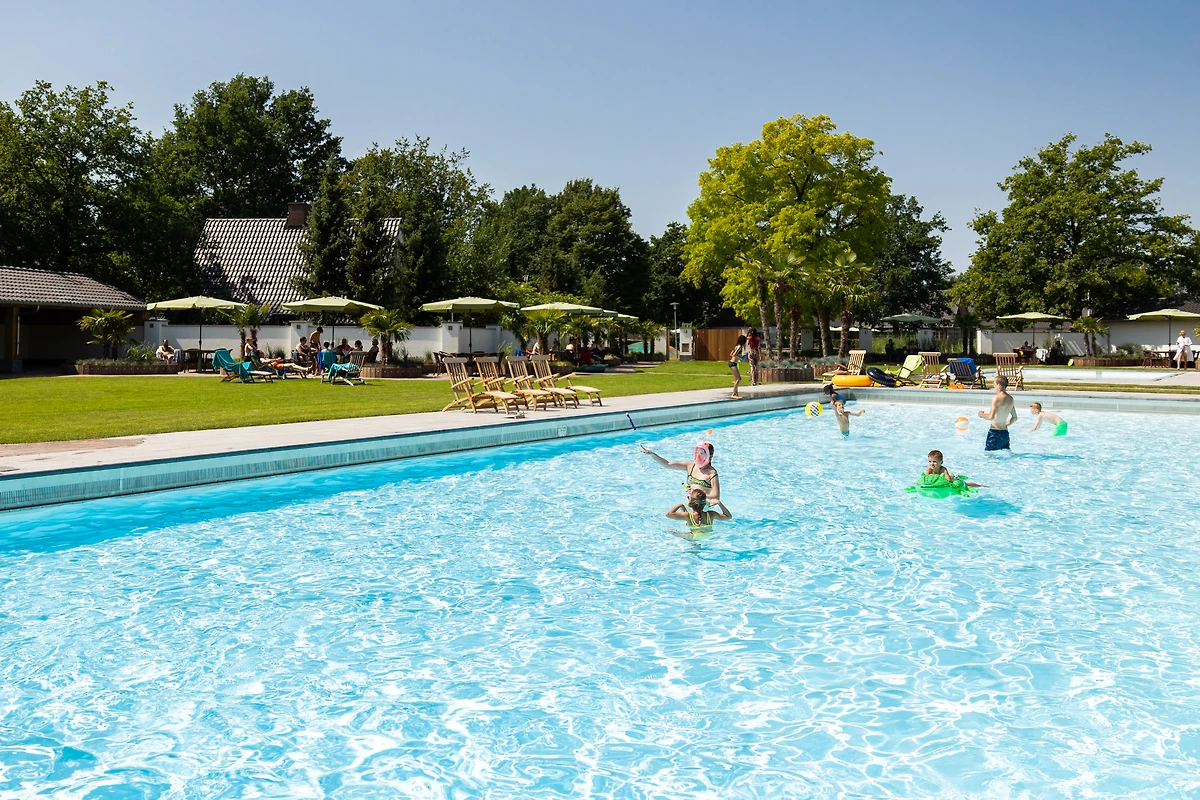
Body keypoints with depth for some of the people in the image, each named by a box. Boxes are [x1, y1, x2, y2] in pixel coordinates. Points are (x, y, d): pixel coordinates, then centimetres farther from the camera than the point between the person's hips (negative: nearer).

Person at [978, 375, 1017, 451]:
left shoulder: (997, 398, -16)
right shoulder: (1010, 399, 10)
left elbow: (991, 417, -22)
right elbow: (1015, 418, 20)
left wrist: (982, 415, -4)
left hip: (995, 431, -8)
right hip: (1005, 432, 8)